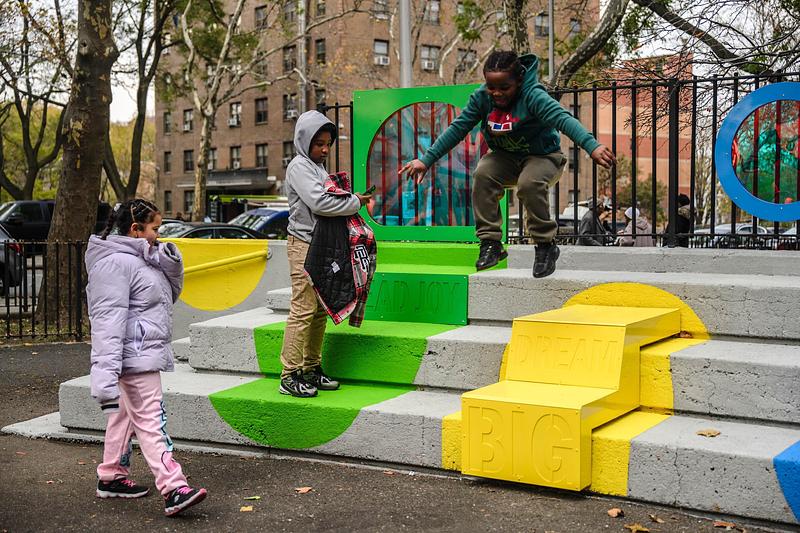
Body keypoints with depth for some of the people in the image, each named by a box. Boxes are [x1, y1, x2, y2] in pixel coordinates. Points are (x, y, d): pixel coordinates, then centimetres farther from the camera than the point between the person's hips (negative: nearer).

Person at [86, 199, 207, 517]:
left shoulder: (141, 258, 16)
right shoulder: (115, 262, -16)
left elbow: (170, 295, 22)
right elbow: (108, 318, -23)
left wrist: (172, 264, 1)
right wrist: (106, 371, -30)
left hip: (146, 352, 11)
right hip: (136, 356, -11)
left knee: (126, 416, 18)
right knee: (151, 420, -13)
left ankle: (111, 477, 29)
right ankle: (174, 490, -17)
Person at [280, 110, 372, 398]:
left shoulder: (319, 167, 19)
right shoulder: (299, 166, -8)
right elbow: (319, 203, -20)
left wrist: (346, 198, 0)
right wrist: (355, 202, -11)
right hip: (304, 244, -9)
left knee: (320, 310, 10)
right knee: (303, 309, -10)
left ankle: (311, 369, 17)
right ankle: (290, 376, -7)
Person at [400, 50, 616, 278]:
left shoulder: (533, 96, -28)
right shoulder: (481, 97, -14)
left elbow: (563, 119, -42)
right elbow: (457, 128, -9)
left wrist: (592, 146, -58)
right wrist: (426, 160, -14)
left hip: (543, 156, -4)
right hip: (506, 157, 4)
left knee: (529, 184, -35)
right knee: (483, 174, -25)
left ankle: (546, 245, -15)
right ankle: (490, 243, -16)